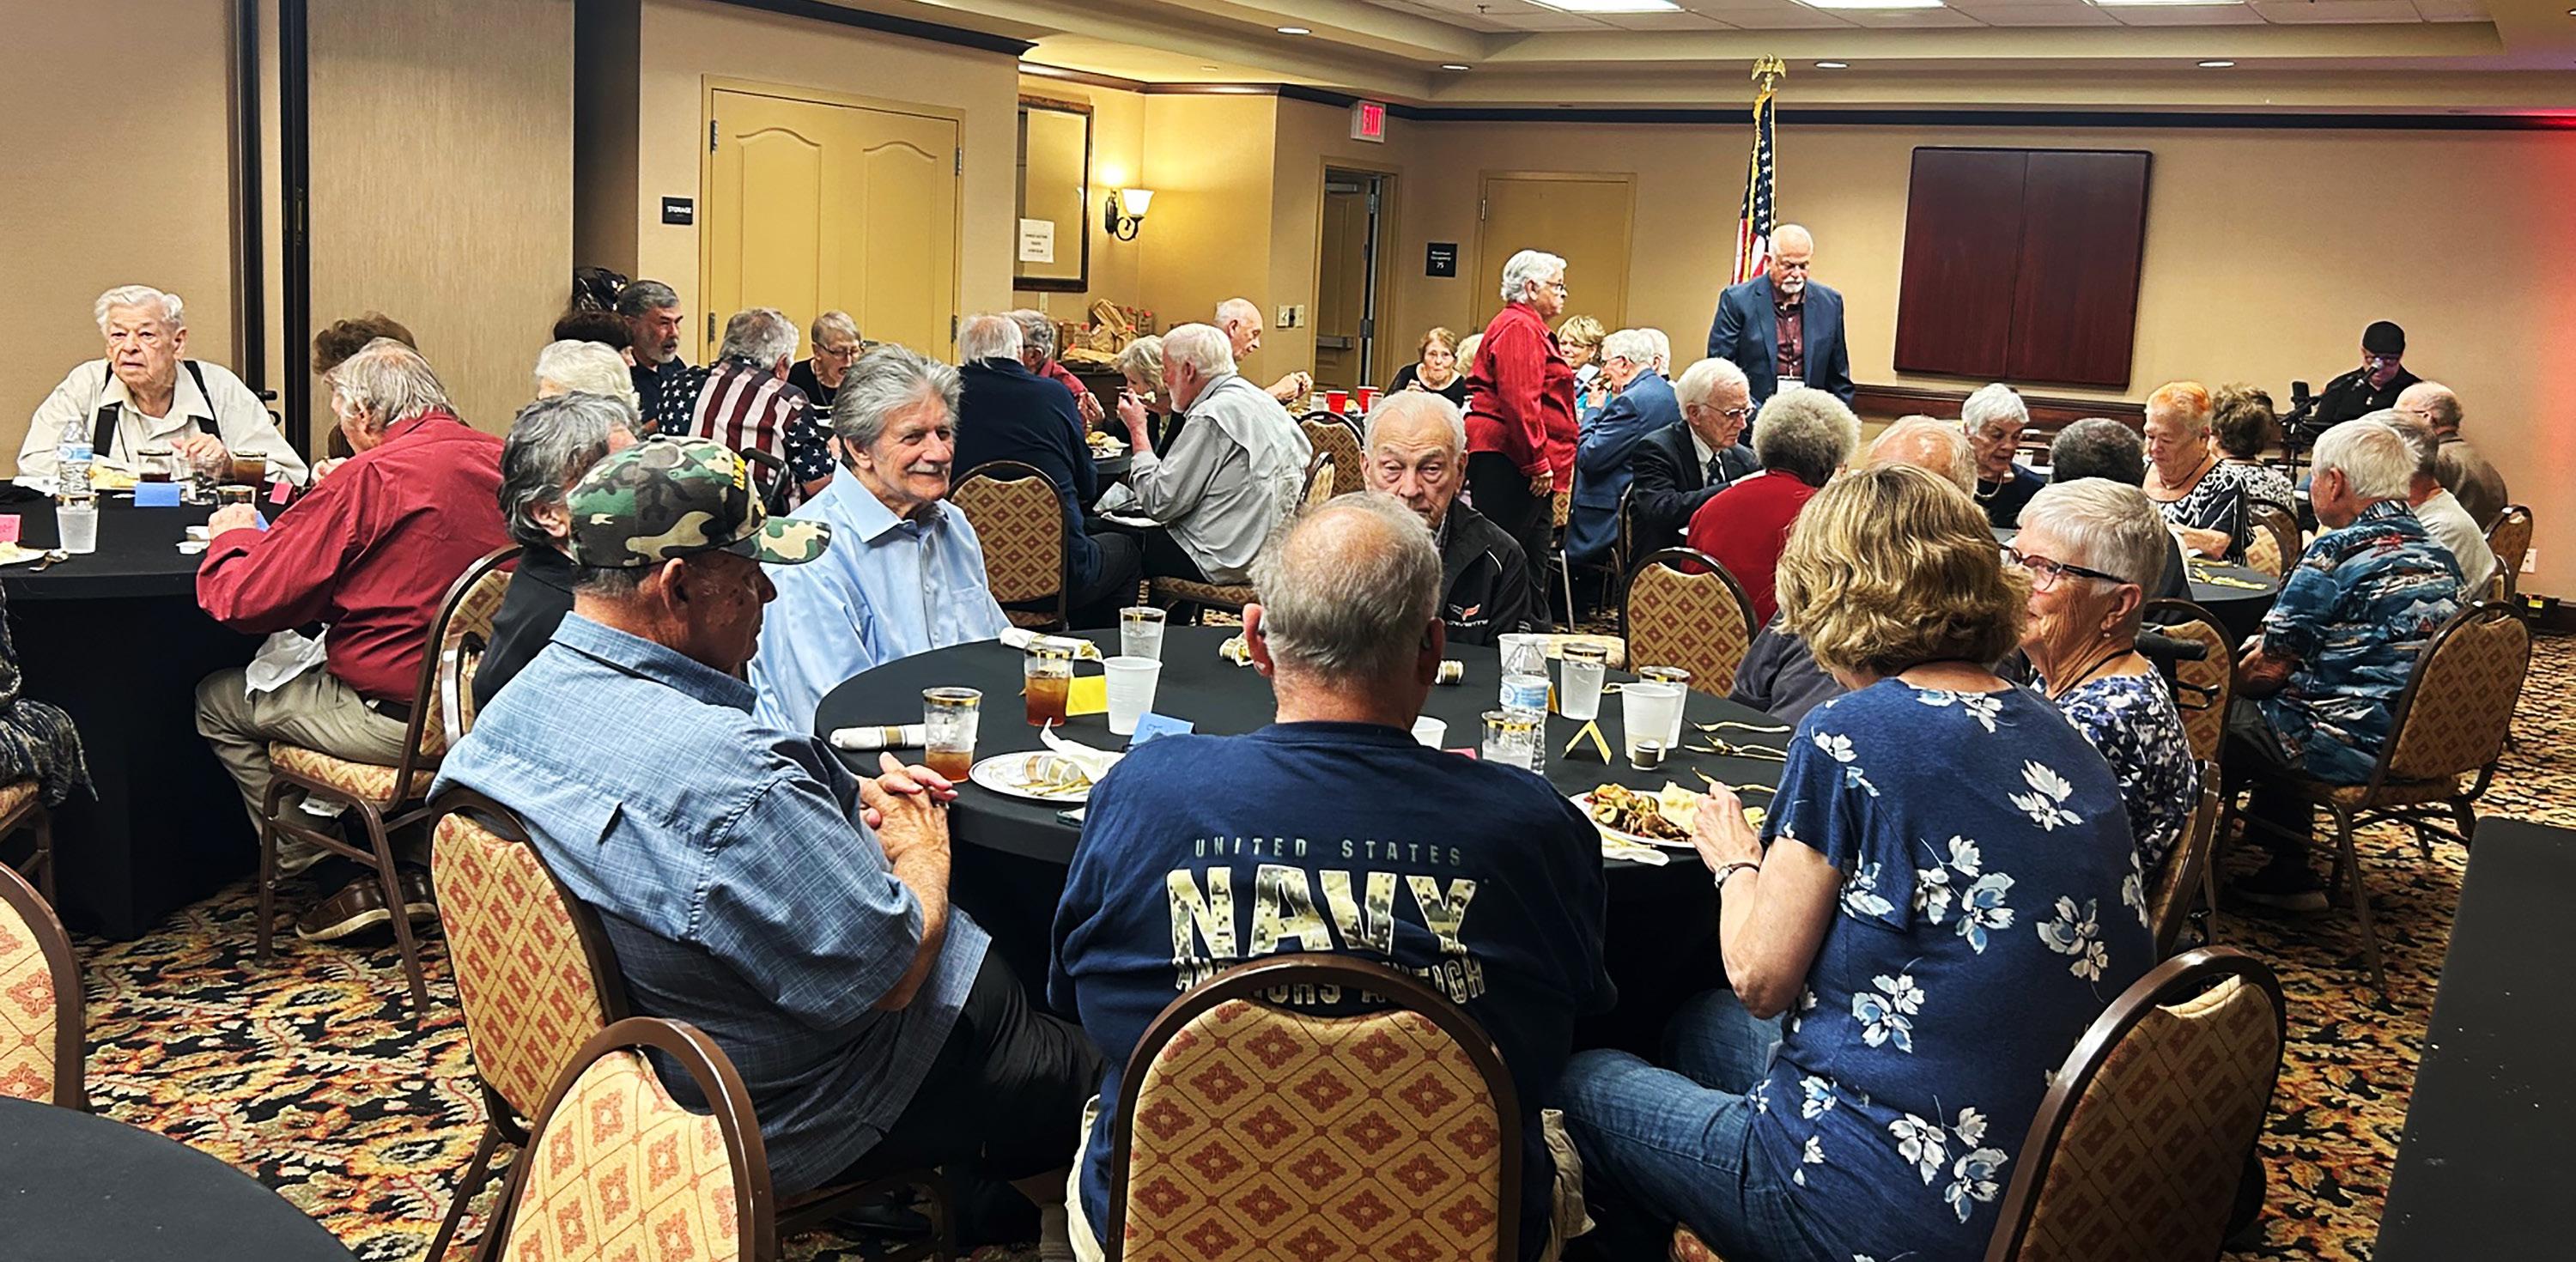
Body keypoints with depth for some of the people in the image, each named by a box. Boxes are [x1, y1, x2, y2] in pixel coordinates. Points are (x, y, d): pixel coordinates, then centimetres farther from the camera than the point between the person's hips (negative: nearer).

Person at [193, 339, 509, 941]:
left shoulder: (371, 479, -18)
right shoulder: (499, 458, 1)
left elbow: (242, 600, -14)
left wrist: (234, 534, 7)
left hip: (402, 716, -7)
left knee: (216, 701, 16)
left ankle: (338, 878, 19)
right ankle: (414, 870, 27)